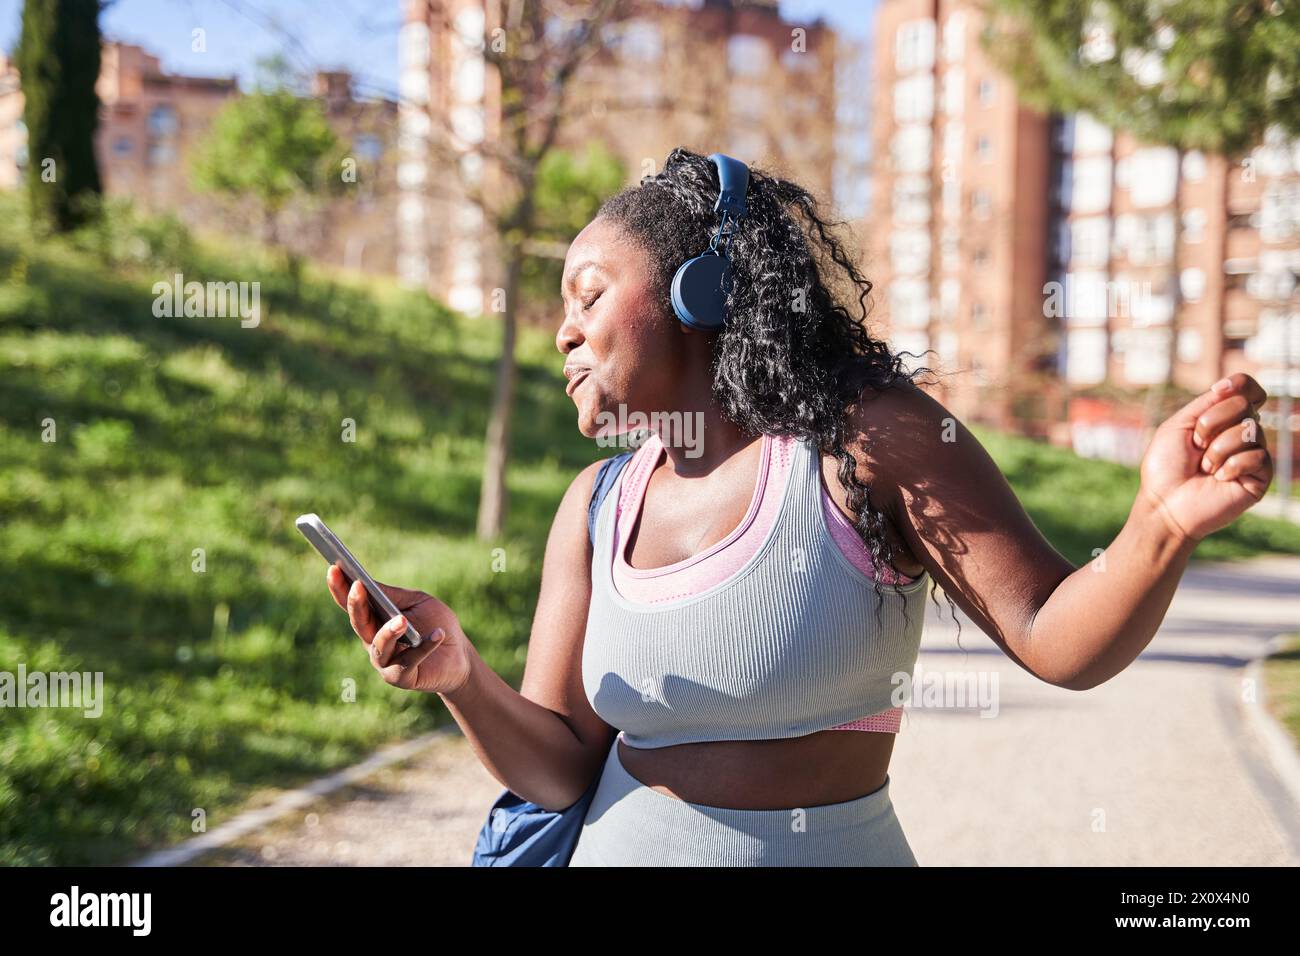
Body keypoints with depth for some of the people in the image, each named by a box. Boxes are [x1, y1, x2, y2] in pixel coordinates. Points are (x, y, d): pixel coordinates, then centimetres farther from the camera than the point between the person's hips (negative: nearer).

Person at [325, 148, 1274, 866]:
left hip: (835, 848, -3)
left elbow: (1054, 637, -13)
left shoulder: (870, 437, -11)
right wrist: (462, 677, -18)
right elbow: (560, 767, 1)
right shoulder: (597, 507, 2)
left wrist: (1162, 528, -32)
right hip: (619, 846, 4)